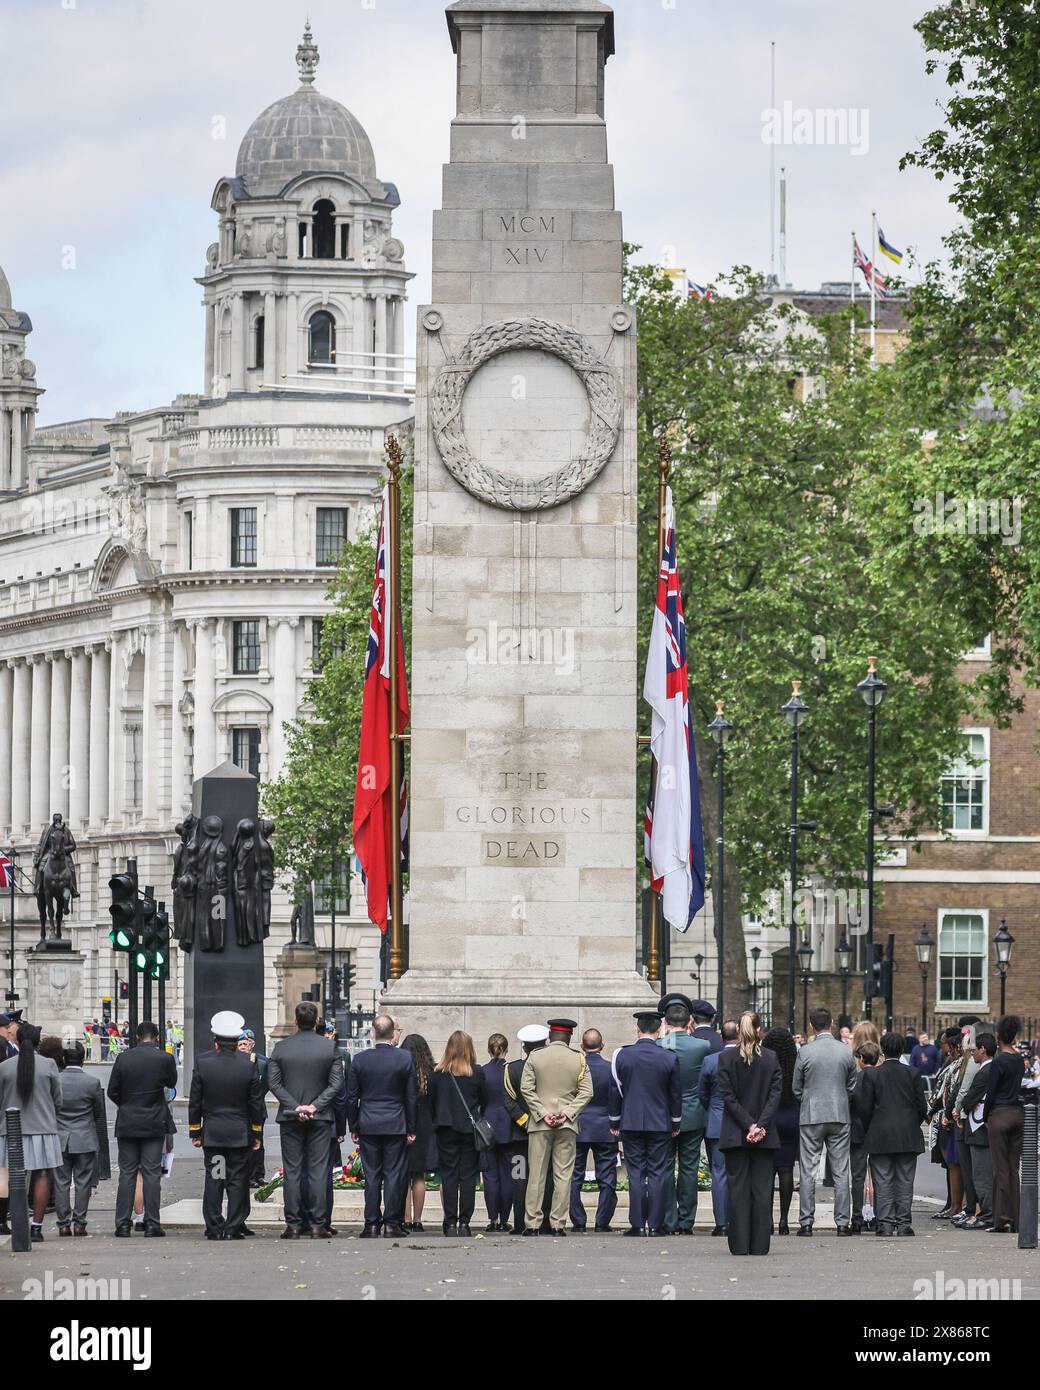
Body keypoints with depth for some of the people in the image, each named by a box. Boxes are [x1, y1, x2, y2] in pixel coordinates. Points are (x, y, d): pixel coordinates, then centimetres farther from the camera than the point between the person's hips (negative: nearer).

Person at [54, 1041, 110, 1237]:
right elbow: (100, 1115, 3)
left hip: (59, 1140, 1)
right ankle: (79, 1223, 2)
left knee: (61, 1183, 6)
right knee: (83, 1183, 5)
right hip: (85, 1140, -1)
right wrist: (101, 1143, 17)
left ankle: (63, 1224, 4)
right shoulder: (92, 1083, -7)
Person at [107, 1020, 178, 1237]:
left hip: (127, 1123, 1)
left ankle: (123, 1223, 2)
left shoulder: (124, 1058, -4)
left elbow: (112, 1091, 1)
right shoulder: (164, 1058, -7)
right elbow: (171, 1082, 11)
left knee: (127, 1173, 5)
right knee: (151, 1174, 1)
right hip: (154, 1124, -1)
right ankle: (151, 1223, -2)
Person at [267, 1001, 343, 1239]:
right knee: (318, 1172, 1)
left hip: (290, 1119, 0)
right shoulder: (329, 1048, -2)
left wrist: (294, 1107, -8)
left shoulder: (281, 1048, -1)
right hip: (320, 1119, 0)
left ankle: (293, 1225, 2)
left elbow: (274, 1083, -5)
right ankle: (317, 1225, -1)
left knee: (292, 1172, 4)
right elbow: (336, 1084, -6)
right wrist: (315, 1106, -8)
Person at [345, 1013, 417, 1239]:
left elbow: (351, 1097, 2)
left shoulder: (360, 1059, -3)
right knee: (394, 1175, 2)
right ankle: (392, 1222, 0)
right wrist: (411, 1128, 6)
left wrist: (353, 1127, 11)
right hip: (396, 1126, -1)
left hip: (368, 1126, 1)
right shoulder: (405, 1059, -5)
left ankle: (372, 1223, 4)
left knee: (371, 1176, 5)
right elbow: (412, 1097, -1)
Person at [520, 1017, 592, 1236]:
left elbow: (526, 1089, -5)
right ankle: (558, 1224, 0)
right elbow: (586, 1092, -4)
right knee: (563, 1175, 3)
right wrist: (567, 1113, -8)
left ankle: (532, 1224, 0)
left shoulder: (535, 1058, 0)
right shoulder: (579, 1060, 1)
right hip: (567, 1126, 0)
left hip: (540, 1123, 0)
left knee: (536, 1175, 2)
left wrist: (543, 1114, -7)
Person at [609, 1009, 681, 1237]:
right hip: (660, 1124, 0)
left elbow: (616, 1091, 3)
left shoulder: (622, 1056, -4)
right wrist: (676, 1123, 14)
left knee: (636, 1174, 3)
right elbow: (676, 1094, 3)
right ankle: (655, 1224, 1)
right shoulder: (669, 1058, -5)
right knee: (658, 1174, 3)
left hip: (631, 1124, 0)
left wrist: (614, 1122, 13)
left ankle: (637, 1224, 0)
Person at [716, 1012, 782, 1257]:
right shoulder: (771, 1059, -1)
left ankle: (740, 1244, 0)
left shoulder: (726, 1057, -4)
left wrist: (749, 1125, -9)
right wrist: (759, 1125, -11)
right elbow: (775, 1095, -6)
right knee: (762, 1188, 3)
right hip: (765, 1135, 1)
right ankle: (759, 1244, 1)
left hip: (734, 1133, -1)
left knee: (737, 1188, 3)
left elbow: (728, 1096, -8)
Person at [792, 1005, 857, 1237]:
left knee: (808, 1172, 3)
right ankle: (843, 1222, 4)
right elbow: (852, 1087, 8)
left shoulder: (805, 1052, -8)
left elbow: (796, 1088, 0)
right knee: (841, 1172, 5)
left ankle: (806, 1222, 0)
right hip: (840, 1116, 2)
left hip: (811, 1116, -2)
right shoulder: (846, 1052, -1)